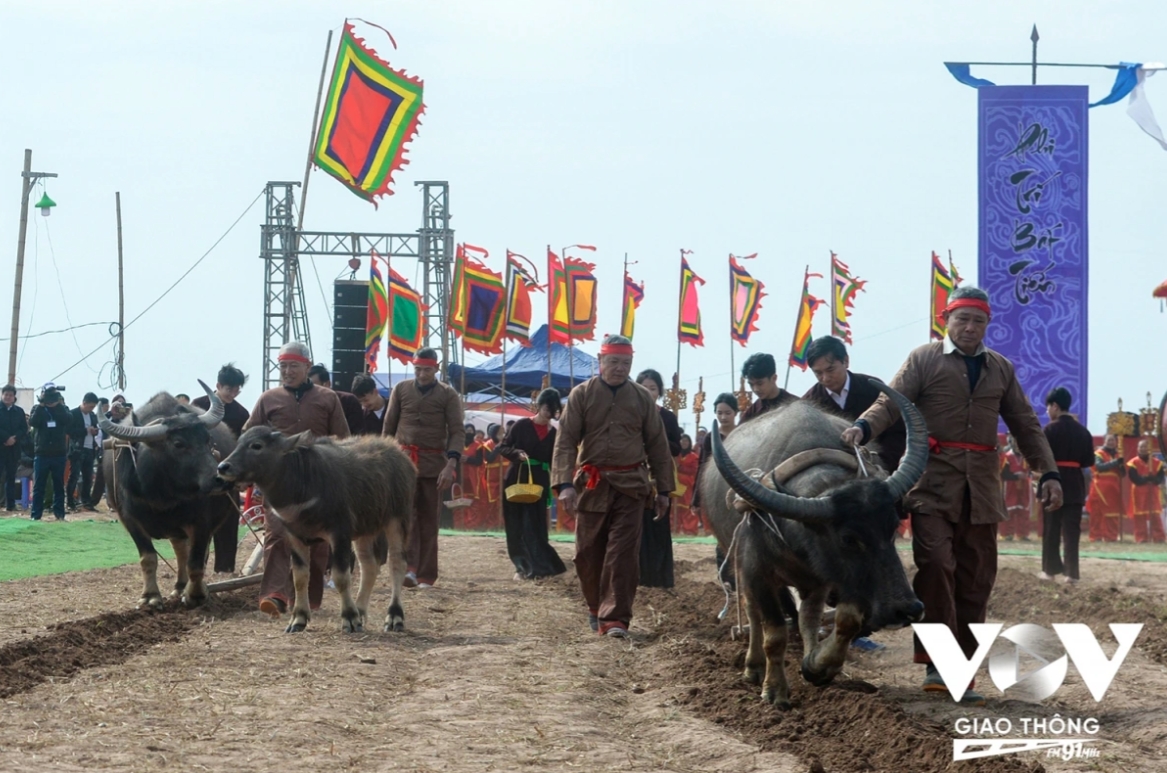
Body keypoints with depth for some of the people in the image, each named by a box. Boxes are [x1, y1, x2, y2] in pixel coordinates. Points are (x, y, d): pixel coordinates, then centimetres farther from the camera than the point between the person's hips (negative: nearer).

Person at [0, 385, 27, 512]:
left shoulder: (19, 411, 10)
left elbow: (24, 429, 5)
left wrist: (14, 438, -10)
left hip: (14, 447, 3)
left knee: (11, 476, 7)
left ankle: (11, 504, 8)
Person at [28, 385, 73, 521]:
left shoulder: (62, 409, 6)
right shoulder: (37, 408, 5)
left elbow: (69, 421, -13)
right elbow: (32, 422, -13)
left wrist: (58, 405, -13)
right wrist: (41, 405, -14)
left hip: (59, 454, 1)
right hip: (41, 453, -1)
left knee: (59, 485, 6)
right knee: (39, 486, 0)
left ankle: (59, 513, 11)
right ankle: (35, 515, 0)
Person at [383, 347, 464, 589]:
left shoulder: (448, 395, 3)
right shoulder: (401, 390, 8)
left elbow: (457, 432, -3)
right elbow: (389, 427, 12)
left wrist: (451, 464, -15)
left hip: (433, 463, 0)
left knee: (428, 519, 5)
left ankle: (426, 575, 10)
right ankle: (409, 568, -25)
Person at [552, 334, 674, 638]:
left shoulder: (642, 398, 6)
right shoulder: (582, 395, 0)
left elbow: (657, 445, 10)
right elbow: (566, 441, -6)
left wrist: (663, 489, 8)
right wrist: (564, 484, -18)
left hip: (630, 485, 0)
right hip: (592, 484, 0)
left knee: (623, 552, -8)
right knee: (588, 551, 9)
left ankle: (615, 618, -9)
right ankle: (595, 606, 31)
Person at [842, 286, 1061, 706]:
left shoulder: (1000, 369, 17)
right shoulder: (924, 359, 5)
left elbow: (1026, 425, 20)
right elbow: (891, 402, -5)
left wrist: (1048, 473, 11)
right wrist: (862, 427, -25)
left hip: (981, 487, 4)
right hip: (934, 482, -4)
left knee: (976, 577, 4)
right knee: (935, 563, -18)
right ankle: (937, 664, -12)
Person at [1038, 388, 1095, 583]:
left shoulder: (1051, 429, -10)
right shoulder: (1082, 431, 5)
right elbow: (1089, 461, 6)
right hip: (1075, 485, 4)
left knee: (1051, 529, 7)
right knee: (1072, 530, 4)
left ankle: (1050, 569, 11)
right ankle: (1072, 572, 0)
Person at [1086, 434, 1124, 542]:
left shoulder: (1118, 455, 17)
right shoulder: (1098, 454, 2)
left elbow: (1124, 474, 13)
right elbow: (1100, 466, -17)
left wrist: (1122, 466, -9)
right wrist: (1115, 462, -24)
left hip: (1114, 489, 4)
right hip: (1100, 488, -4)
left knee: (1113, 515, 1)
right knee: (1097, 513, -5)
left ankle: (1111, 536, 5)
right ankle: (1096, 536, -4)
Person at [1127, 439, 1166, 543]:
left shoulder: (1157, 463, 6)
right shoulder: (1133, 464, -3)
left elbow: (1160, 479, -3)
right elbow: (1136, 479, -14)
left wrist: (1154, 479, -25)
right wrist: (1148, 478, -23)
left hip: (1153, 493, 2)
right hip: (1139, 494, -2)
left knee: (1156, 516, 0)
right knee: (1140, 517, -4)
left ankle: (1158, 538, 1)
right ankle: (1142, 538, 0)